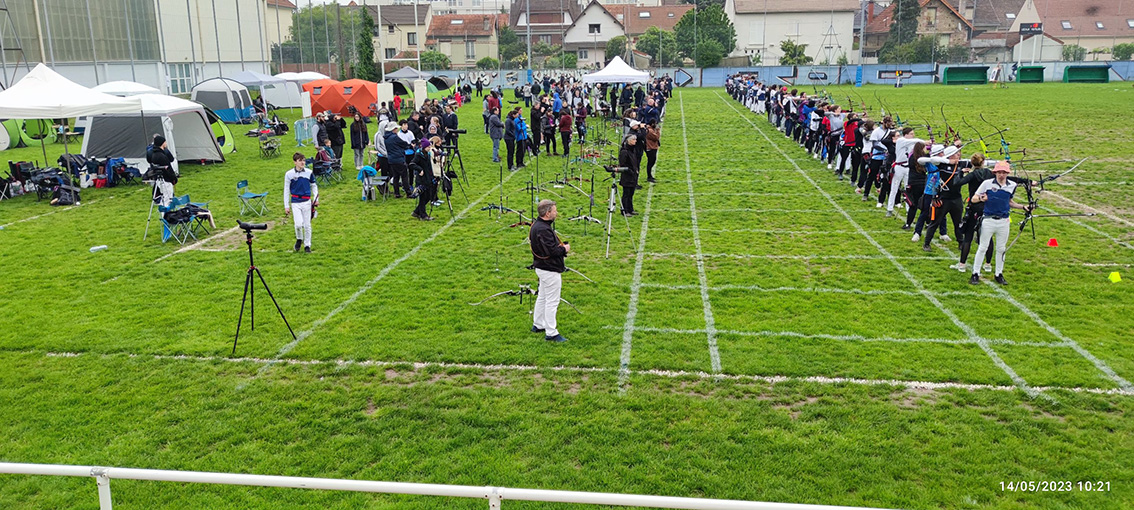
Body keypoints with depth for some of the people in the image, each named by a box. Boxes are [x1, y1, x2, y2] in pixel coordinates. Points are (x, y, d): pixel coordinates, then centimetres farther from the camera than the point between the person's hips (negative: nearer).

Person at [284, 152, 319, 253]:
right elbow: (286, 191, 2)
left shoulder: (309, 173, 0)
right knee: (298, 224, -13)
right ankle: (299, 239, 17)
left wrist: (316, 198, 2)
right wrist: (286, 206, 1)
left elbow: (314, 186, 14)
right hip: (295, 202, -2)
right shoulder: (289, 174, -4)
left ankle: (307, 245, 20)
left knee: (307, 224, 5)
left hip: (307, 202, 2)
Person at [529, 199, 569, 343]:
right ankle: (551, 333, 4)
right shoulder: (543, 229, -26)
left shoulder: (537, 225, 7)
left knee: (542, 297, 22)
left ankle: (538, 325, 35)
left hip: (542, 267, 11)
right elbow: (552, 251, -29)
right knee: (552, 301, -3)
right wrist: (564, 249, -12)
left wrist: (560, 246, 4)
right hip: (550, 270, -11)